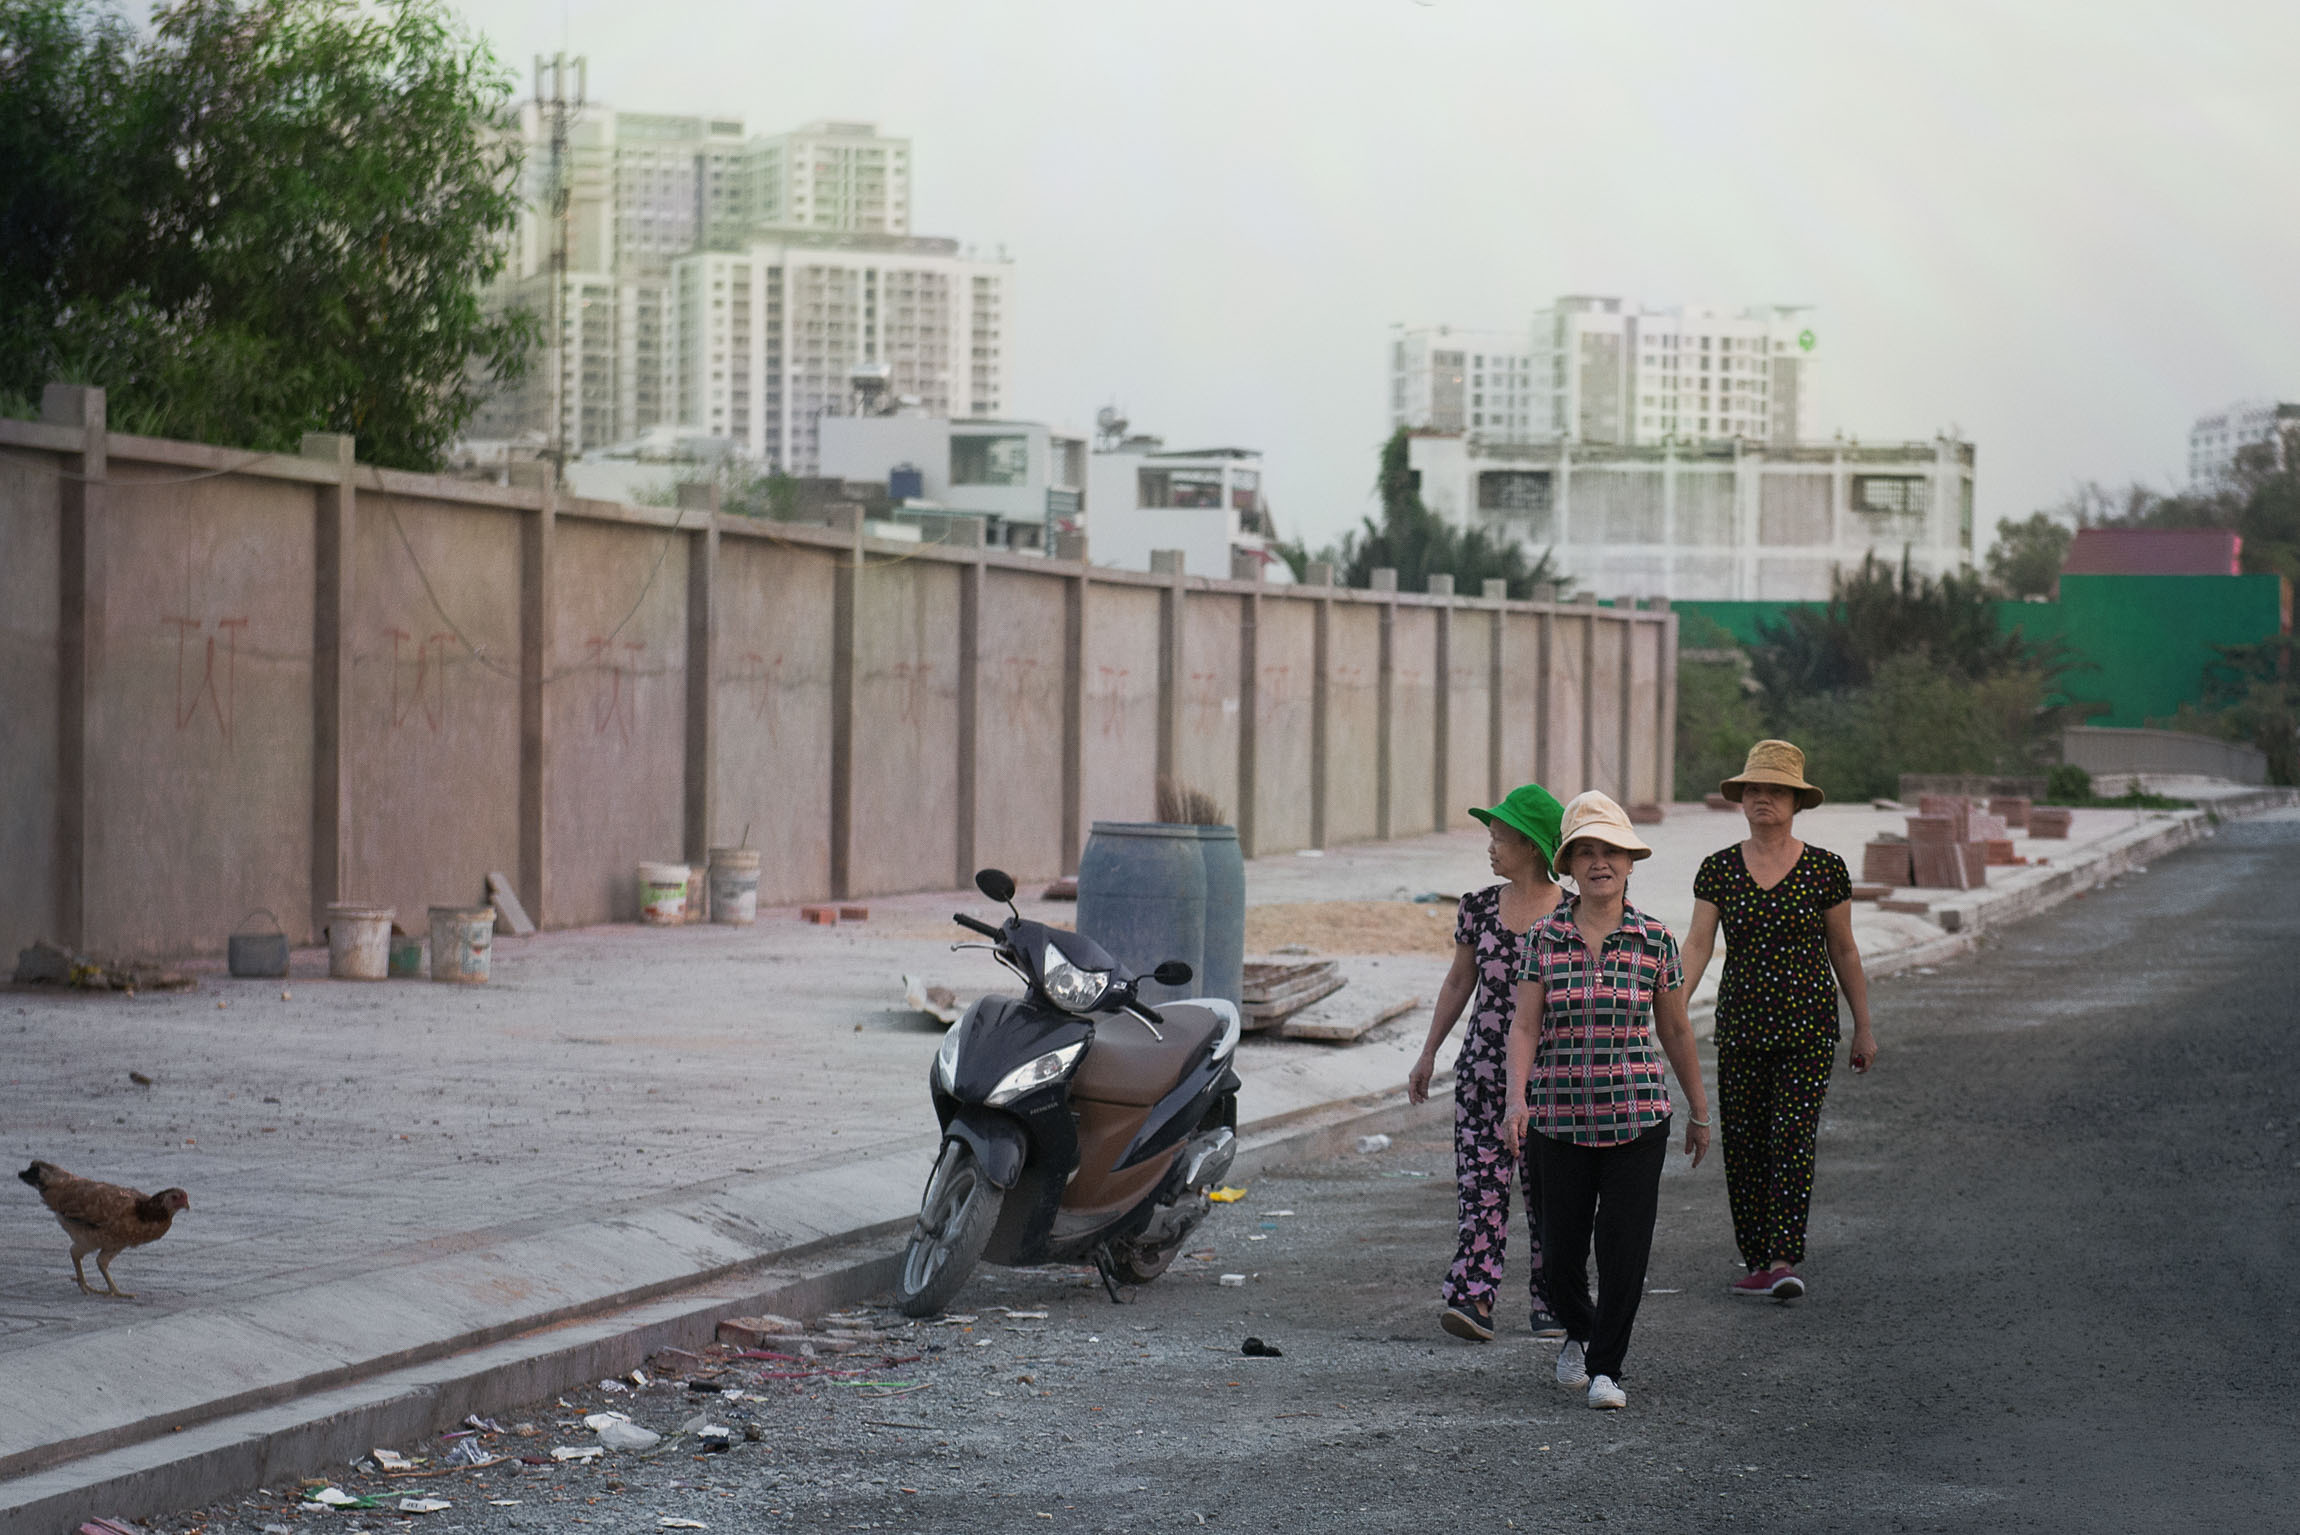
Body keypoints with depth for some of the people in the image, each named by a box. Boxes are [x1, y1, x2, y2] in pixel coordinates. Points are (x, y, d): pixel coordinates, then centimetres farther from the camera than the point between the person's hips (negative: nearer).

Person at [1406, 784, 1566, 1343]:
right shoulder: (1480, 908, 6)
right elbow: (1458, 984, 15)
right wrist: (1428, 1054, 15)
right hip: (1484, 1065, 3)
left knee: (1548, 1190, 3)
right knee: (1481, 1183, -5)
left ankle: (1551, 1303, 14)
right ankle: (1473, 1298, -11)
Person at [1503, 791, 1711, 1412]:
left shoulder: (1655, 940, 2)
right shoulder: (1544, 937, 2)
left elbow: (1675, 1032, 10)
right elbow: (1525, 1026, -1)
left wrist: (1699, 1112, 14)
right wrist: (1517, 1100, -15)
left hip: (1637, 1116, -1)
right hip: (1561, 1117, 1)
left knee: (1623, 1246, -7)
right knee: (1560, 1249, 6)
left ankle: (1606, 1366, 5)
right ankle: (1578, 1332, 35)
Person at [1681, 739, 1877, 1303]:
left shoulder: (1825, 869, 0)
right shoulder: (1719, 869, 2)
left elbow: (1843, 951, 7)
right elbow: (1697, 945, -3)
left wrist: (1863, 1027, 9)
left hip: (1808, 1026, -2)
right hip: (1741, 1024, 2)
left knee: (1793, 1138, -13)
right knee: (1743, 1145, 4)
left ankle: (1785, 1262, -17)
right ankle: (1758, 1261, 15)